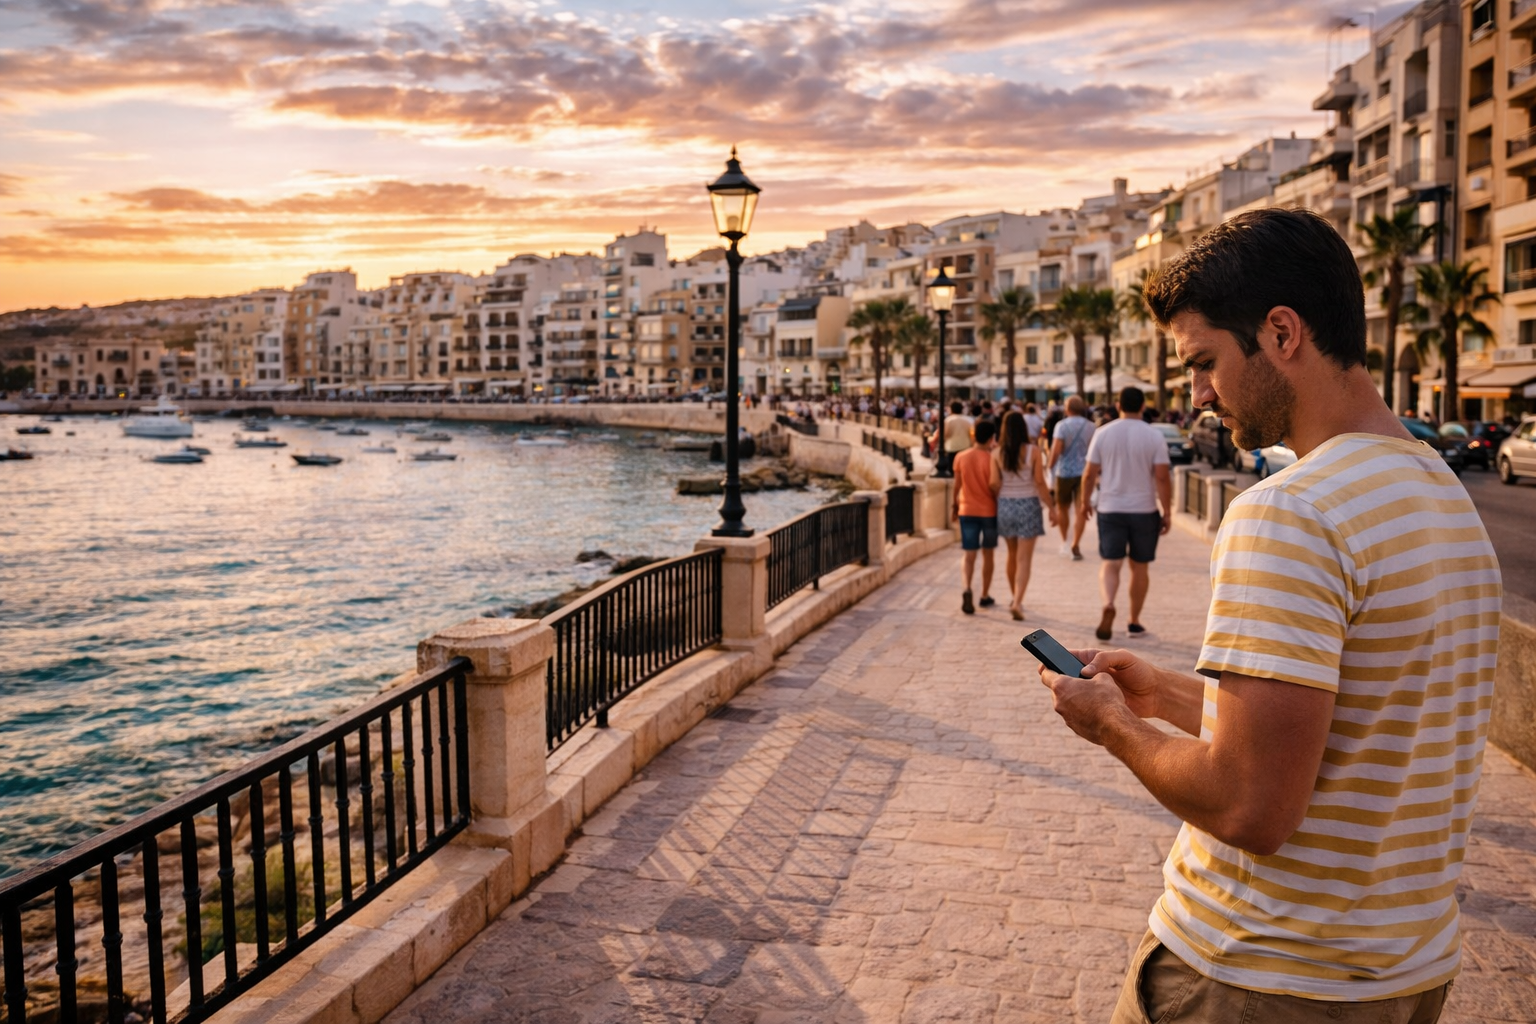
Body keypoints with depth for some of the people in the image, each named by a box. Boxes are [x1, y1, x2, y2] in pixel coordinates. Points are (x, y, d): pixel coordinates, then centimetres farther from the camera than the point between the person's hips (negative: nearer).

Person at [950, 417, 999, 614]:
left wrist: (955, 505, 18)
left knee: (969, 553, 1)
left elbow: (957, 486, 4)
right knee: (987, 554, 13)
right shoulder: (991, 459, -10)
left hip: (967, 511, 2)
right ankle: (985, 596, 21)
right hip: (989, 511, -2)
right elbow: (994, 487, -11)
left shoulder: (961, 457, -1)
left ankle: (967, 589, -23)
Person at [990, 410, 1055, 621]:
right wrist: (1051, 507, -2)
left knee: (1012, 554, 20)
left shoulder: (997, 453, -3)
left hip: (1005, 506, 3)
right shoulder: (1033, 450, -9)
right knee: (1024, 558, -2)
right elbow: (1040, 482, -10)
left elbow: (995, 484, -5)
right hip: (1028, 505, -3)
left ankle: (1014, 597, 34)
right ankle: (1017, 602, -14)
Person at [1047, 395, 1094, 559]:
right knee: (1081, 510, 2)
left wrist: (1050, 465, -3)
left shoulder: (1062, 425, -10)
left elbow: (1056, 450, -18)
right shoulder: (1090, 426, 1)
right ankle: (1075, 545, -4)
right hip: (1084, 472, 2)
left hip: (1065, 472, -2)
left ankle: (1064, 541, 22)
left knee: (1062, 507, 16)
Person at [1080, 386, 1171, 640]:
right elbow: (1162, 478, -10)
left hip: (1110, 509, 0)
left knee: (1111, 564, 4)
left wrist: (1085, 501, 13)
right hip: (1144, 510, 0)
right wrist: (1167, 512, -4)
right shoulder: (1154, 437, -5)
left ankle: (1108, 605, -24)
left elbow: (1090, 474, -1)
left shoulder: (1103, 433, -2)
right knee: (1139, 567, 12)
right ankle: (1135, 622, 19)